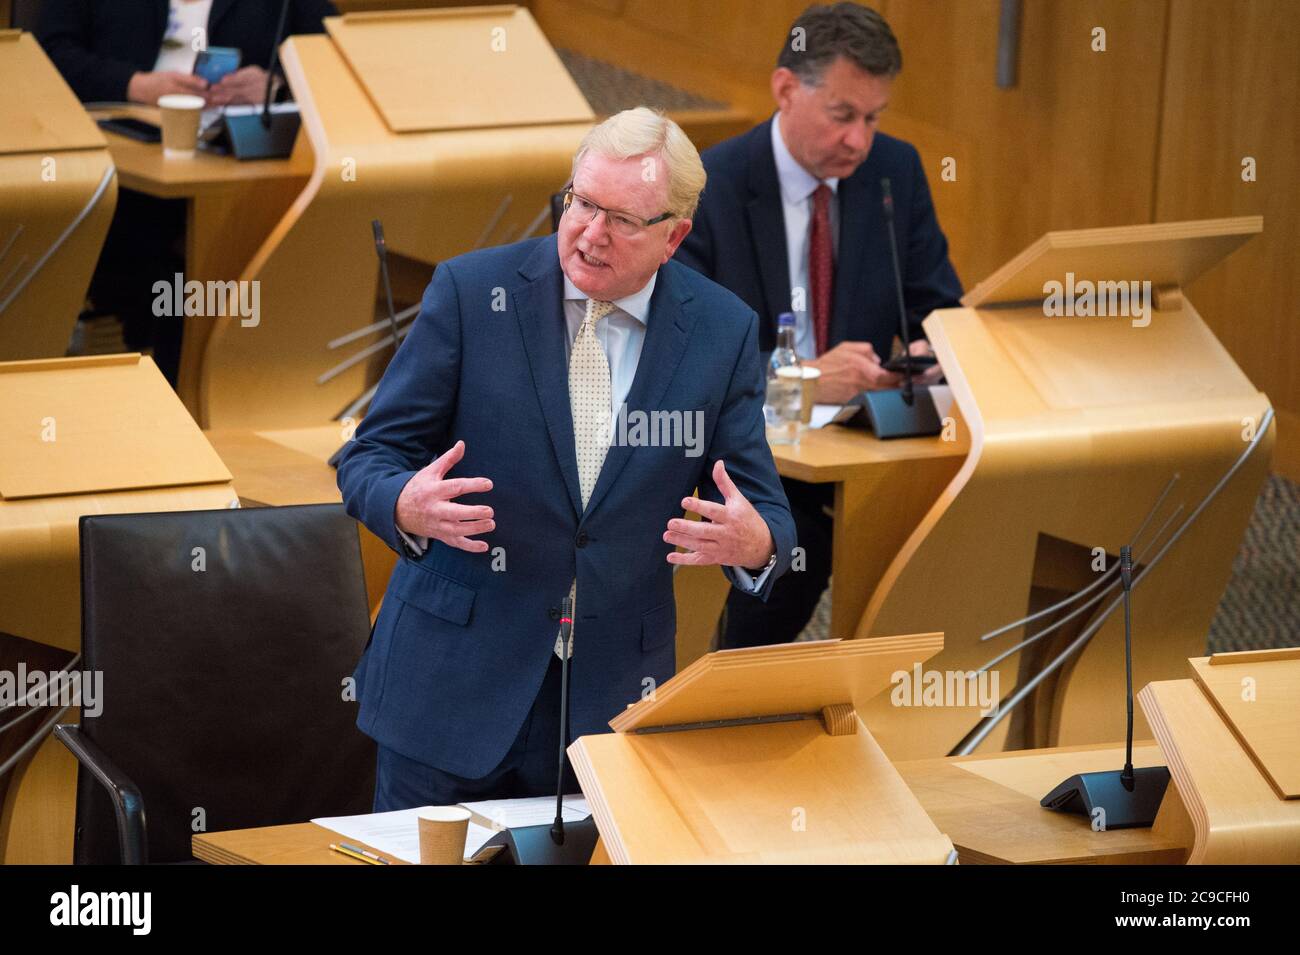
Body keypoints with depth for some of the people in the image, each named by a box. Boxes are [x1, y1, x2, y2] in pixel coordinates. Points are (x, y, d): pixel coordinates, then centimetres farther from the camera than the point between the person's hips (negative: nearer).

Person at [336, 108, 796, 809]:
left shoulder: (722, 332, 1)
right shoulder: (470, 291, -4)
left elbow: (764, 512, 3)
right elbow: (369, 458, -2)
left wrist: (755, 544, -22)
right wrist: (407, 507, -25)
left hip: (615, 697, 1)